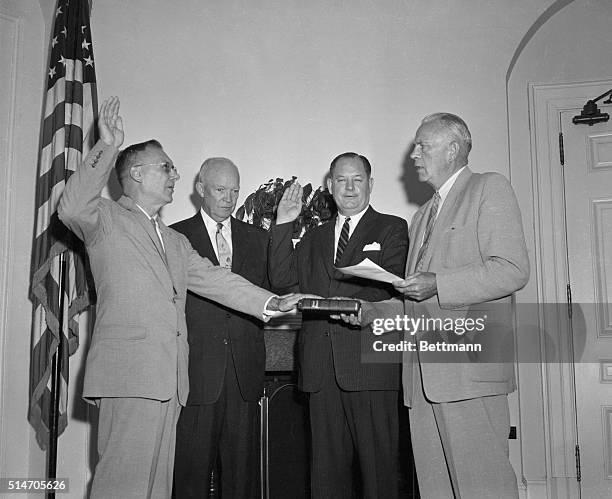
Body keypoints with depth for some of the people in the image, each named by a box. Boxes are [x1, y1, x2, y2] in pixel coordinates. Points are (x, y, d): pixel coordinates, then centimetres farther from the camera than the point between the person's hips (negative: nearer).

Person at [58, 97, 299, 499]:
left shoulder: (176, 241, 27)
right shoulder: (106, 219, 6)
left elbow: (213, 278, 20)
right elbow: (72, 208, -16)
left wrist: (270, 302, 10)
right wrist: (108, 148, -19)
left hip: (169, 376, 7)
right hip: (129, 373, -7)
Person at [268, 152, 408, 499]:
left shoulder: (392, 228, 9)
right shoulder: (314, 238, 22)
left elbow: (393, 286, -4)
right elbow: (281, 278, 10)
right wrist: (283, 225, 4)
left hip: (369, 362, -4)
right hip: (321, 366, 4)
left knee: (378, 462, -1)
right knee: (327, 465, 9)